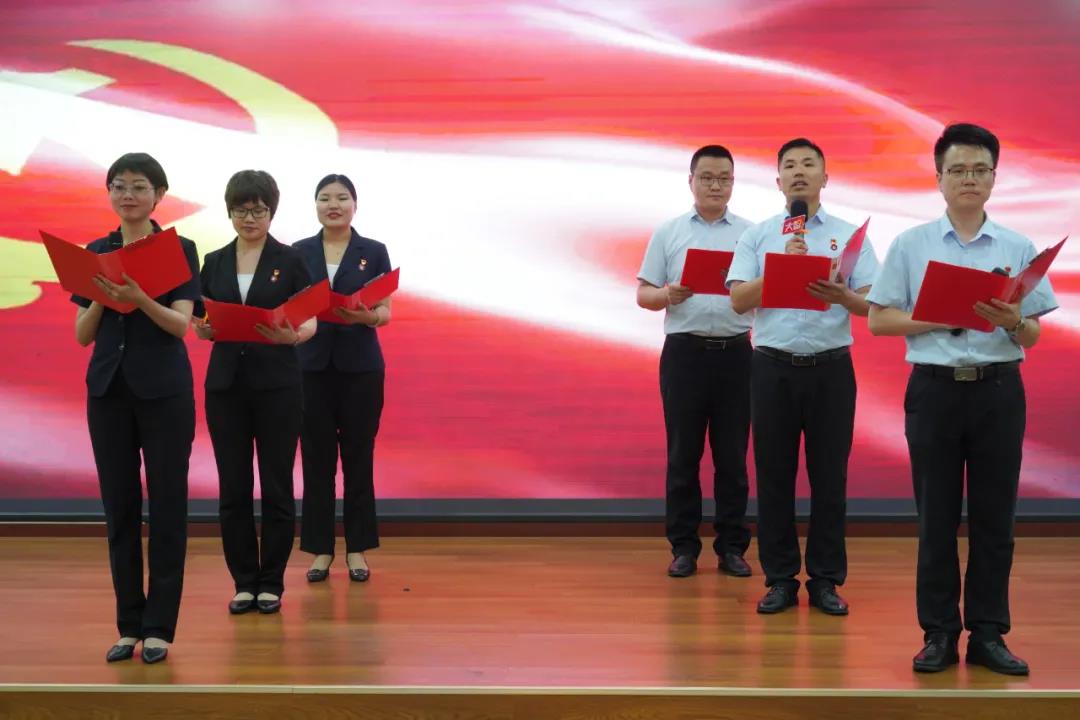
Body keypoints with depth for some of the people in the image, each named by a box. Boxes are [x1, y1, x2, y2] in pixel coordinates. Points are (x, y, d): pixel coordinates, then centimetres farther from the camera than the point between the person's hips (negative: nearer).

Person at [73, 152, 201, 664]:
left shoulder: (179, 249, -1)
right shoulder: (94, 252, 9)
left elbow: (182, 324, -13)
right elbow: (82, 335, 6)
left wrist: (138, 298, -29)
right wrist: (101, 298, -14)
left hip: (164, 390, -3)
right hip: (107, 389, 4)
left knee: (166, 506, -1)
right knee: (119, 507, 6)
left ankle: (159, 627, 7)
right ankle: (129, 625, 14)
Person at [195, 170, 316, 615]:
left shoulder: (290, 261, -1)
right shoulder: (214, 263, 8)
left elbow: (311, 322, -5)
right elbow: (202, 328, 9)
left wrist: (293, 335, -26)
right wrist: (204, 326, -14)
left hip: (277, 383, -3)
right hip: (225, 383, 3)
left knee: (276, 486, 2)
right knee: (233, 488, 4)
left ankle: (272, 583, 14)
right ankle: (244, 582, 16)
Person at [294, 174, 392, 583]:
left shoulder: (374, 252, 2)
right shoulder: (300, 253, 6)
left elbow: (386, 311, -1)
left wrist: (367, 316, -23)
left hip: (361, 365, -1)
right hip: (312, 365, 1)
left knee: (358, 458, 3)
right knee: (316, 459, 4)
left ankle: (357, 549, 12)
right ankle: (321, 549, 12)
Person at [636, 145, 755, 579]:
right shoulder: (668, 233, 7)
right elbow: (643, 295, 6)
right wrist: (668, 294, -16)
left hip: (735, 353, 0)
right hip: (684, 352, 0)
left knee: (732, 455, 4)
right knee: (682, 454, 3)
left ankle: (731, 547, 13)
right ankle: (684, 547, 12)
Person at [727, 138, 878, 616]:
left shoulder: (850, 235, 6)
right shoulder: (757, 236, 7)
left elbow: (872, 304, 1)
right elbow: (738, 300, -3)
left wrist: (842, 296, -20)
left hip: (831, 366, 0)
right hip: (773, 366, 0)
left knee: (829, 476, 3)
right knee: (774, 475, 4)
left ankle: (826, 580, 13)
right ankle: (780, 579, 14)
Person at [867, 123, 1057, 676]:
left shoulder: (1019, 248, 6)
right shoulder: (910, 245, 3)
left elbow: (1034, 335, 6)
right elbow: (879, 319, 1)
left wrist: (1012, 321, -17)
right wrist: (940, 319, -13)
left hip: (998, 388, 1)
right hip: (934, 387, -1)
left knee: (994, 515, 5)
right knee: (936, 516, 4)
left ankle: (988, 633, 16)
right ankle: (938, 633, 14)